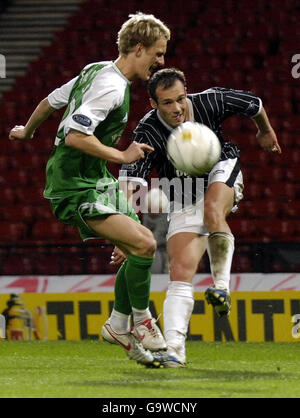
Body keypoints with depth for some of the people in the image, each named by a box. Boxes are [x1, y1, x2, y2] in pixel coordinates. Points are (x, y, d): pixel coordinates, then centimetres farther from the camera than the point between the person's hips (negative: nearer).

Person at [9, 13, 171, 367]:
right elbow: (75, 136, -29)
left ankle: (119, 326, 18)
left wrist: (26, 131, 41)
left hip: (94, 180, 11)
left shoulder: (97, 71, 11)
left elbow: (50, 101, 23)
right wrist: (122, 156, -19)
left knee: (140, 251, 9)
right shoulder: (112, 87, -20)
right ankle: (140, 318, -3)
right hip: (76, 185, -11)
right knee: (144, 245, -20)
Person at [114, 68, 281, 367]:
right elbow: (131, 182, -31)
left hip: (222, 172, 0)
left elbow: (253, 104, 2)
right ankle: (174, 348, -17)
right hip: (184, 198, 0)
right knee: (180, 272, -13)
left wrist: (266, 132, 21)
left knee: (212, 211, -37)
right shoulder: (147, 132, -23)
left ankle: (222, 286, -26)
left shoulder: (208, 102, -18)